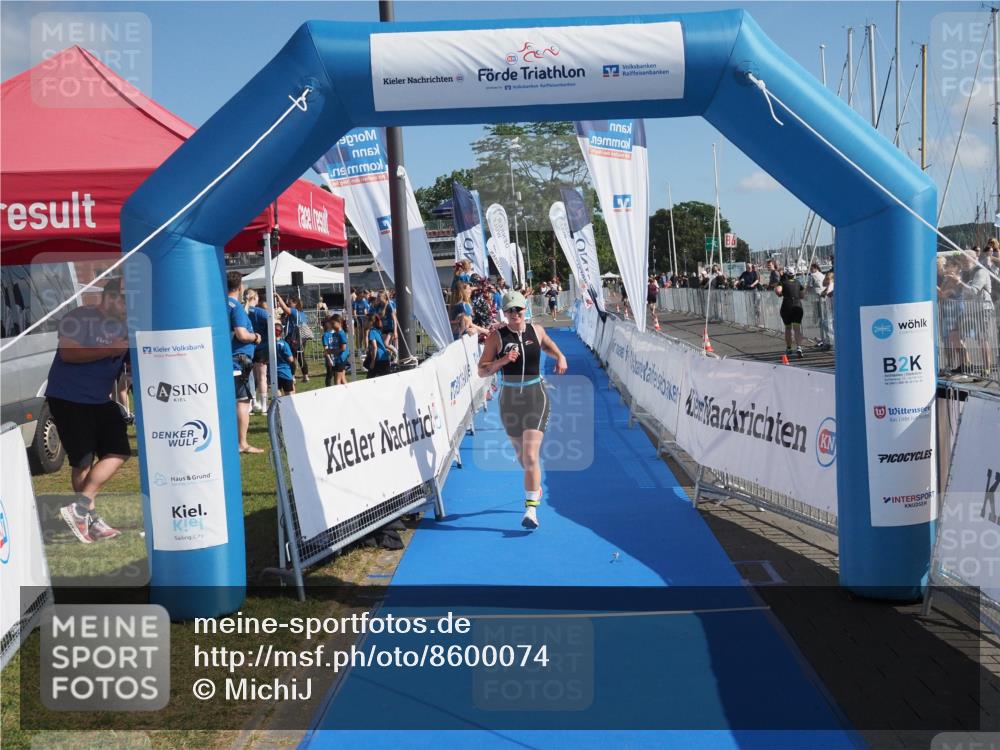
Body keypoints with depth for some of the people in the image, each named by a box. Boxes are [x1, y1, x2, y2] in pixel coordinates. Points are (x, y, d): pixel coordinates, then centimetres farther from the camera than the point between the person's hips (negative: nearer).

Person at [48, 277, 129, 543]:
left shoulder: (124, 328, 8)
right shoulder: (80, 317, -14)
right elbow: (67, 352, -26)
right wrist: (110, 349, -26)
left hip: (99, 400, 8)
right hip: (67, 398, -8)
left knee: (119, 452, 2)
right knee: (83, 460, -3)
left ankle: (79, 507, 4)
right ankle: (90, 518, 8)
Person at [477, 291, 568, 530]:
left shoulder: (536, 330, 1)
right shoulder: (496, 337, -5)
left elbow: (548, 345, 24)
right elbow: (481, 371, -5)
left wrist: (560, 357, 5)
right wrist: (502, 361, -21)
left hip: (536, 396, -1)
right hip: (510, 398, 1)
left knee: (531, 454, -15)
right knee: (521, 454, 17)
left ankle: (531, 508, -14)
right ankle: (536, 486, 47)